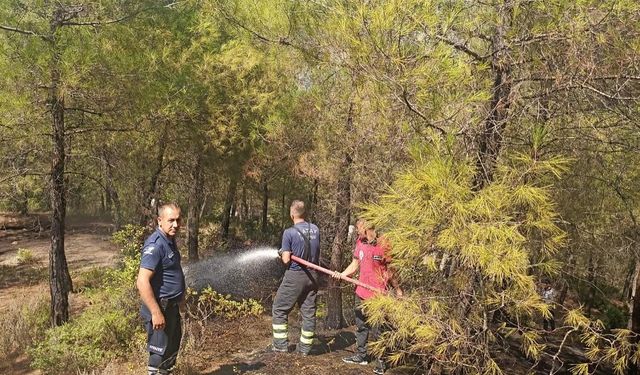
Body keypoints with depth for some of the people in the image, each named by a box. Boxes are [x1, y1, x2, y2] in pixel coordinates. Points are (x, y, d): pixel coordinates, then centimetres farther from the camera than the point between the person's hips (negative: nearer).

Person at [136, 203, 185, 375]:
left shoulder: (169, 240, 8)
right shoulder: (155, 245, -22)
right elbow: (142, 282, -28)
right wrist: (156, 313, -27)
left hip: (172, 307, 10)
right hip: (160, 308, -10)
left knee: (172, 349, 23)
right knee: (160, 354, 1)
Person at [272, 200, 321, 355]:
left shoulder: (289, 233, -15)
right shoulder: (315, 229, 2)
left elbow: (286, 260, -13)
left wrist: (282, 253, 7)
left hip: (295, 276, -5)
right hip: (312, 275, 5)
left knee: (280, 309, 11)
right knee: (309, 312, 11)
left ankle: (281, 345, 13)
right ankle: (305, 347, 18)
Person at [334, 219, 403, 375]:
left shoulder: (383, 245, -16)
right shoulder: (360, 242, 4)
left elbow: (390, 269, -9)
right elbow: (355, 264, 11)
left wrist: (397, 289, -11)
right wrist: (342, 274, -5)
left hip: (377, 294, -7)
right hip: (361, 292, 7)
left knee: (376, 329, -1)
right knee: (361, 325, 19)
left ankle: (380, 361, 14)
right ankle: (361, 355, 35)